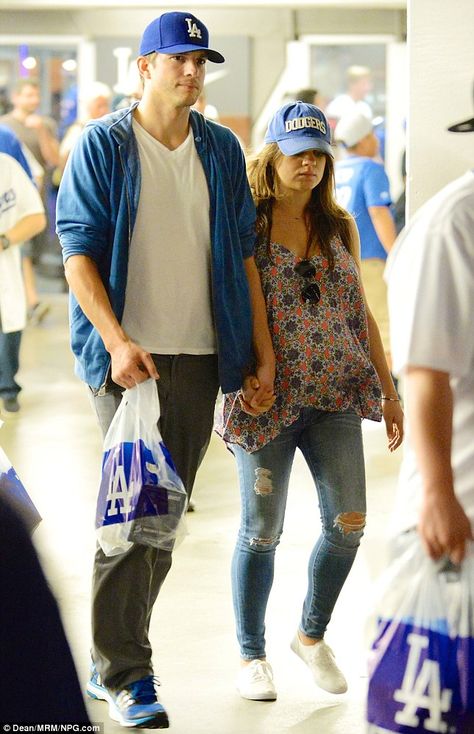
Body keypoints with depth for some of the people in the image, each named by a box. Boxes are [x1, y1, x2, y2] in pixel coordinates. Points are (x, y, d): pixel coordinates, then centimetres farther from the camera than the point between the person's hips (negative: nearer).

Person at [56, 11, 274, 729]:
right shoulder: (102, 145, -2)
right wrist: (117, 342, -18)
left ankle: (112, 657, 22)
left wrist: (263, 350, 10)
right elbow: (77, 252, -6)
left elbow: (242, 255, 15)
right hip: (129, 356, -5)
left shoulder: (221, 149, 12)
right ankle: (124, 675, 2)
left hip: (201, 356, 5)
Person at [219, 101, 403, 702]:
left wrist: (388, 391, 14)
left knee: (348, 522, -3)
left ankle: (312, 636, 20)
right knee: (262, 531, 2)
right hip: (265, 397, -4)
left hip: (335, 394, 4)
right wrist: (242, 377, -13)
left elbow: (360, 313, 16)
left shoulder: (339, 228, 11)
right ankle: (252, 656, 19)